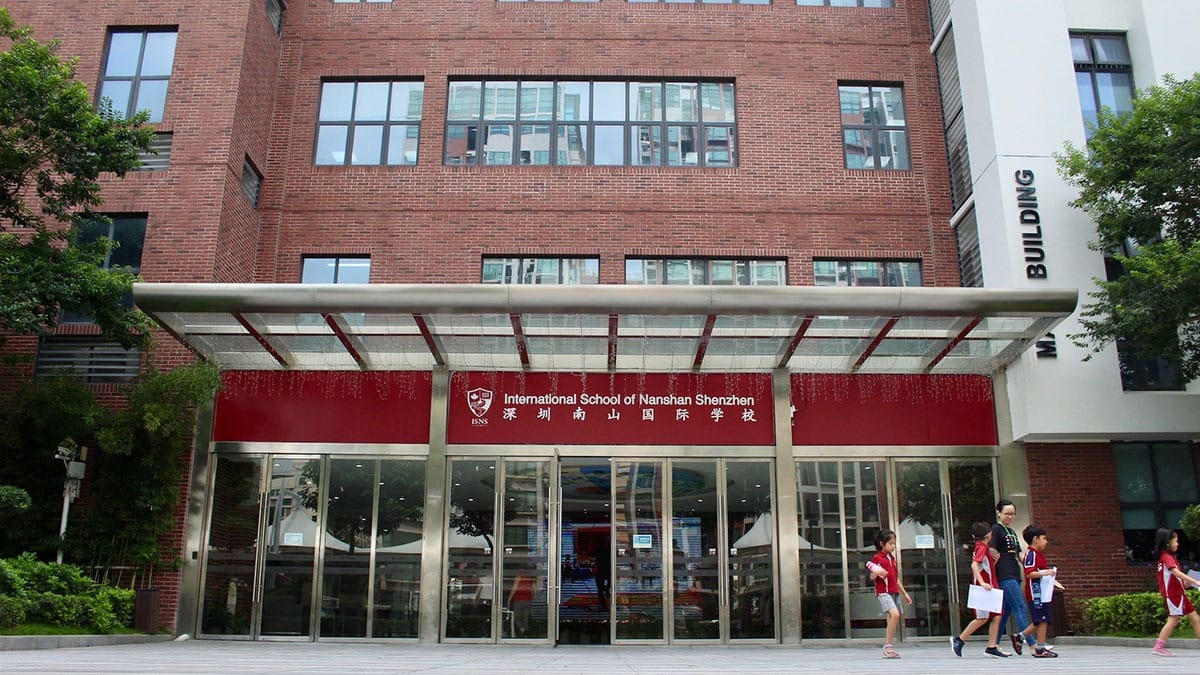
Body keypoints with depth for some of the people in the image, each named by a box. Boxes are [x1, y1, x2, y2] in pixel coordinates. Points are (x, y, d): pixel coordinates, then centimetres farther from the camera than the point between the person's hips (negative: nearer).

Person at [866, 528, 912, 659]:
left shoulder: (892, 558, 19)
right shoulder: (877, 558, -4)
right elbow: (872, 577, -6)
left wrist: (904, 593, 24)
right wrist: (877, 573, -29)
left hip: (894, 592, 8)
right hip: (883, 592, -8)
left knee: (893, 619, 5)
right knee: (895, 614, -25)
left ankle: (887, 649, 11)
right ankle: (888, 646, -19)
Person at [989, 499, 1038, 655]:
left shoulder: (1012, 532, 21)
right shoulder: (996, 529, -4)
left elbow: (1019, 555, 22)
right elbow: (991, 549, -12)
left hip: (1014, 576, 9)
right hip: (1005, 576, -9)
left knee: (1007, 610, 8)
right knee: (1021, 608, -12)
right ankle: (1033, 646, -13)